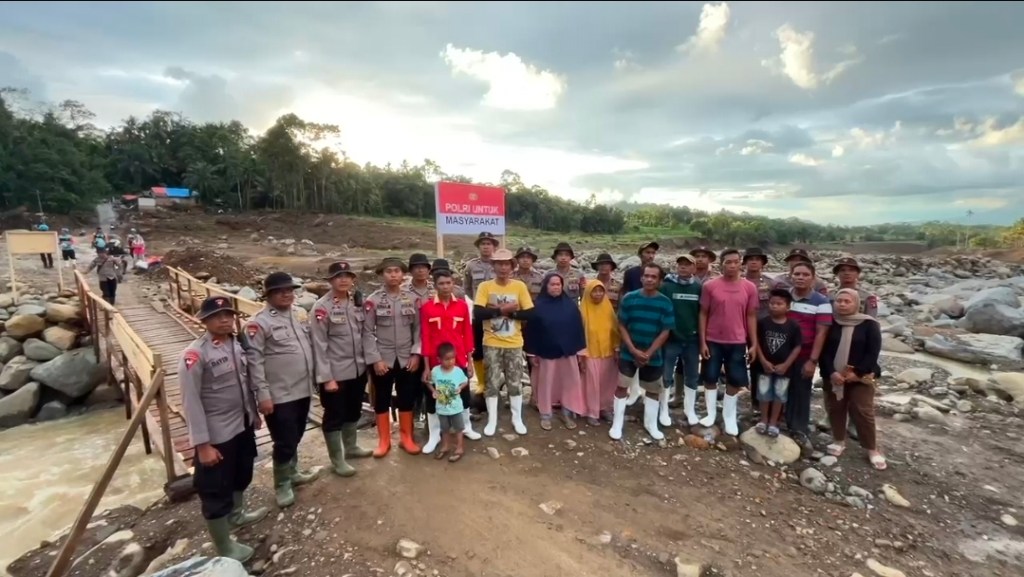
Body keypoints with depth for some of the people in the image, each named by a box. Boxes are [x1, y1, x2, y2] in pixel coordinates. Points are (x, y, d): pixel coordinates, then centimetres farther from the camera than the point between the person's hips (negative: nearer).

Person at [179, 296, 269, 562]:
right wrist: (202, 444, -19)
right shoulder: (194, 354, -21)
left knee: (241, 475, 27)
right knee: (216, 490, 9)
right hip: (217, 434, -7)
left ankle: (236, 515, 53)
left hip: (243, 426, 8)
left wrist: (254, 413, 17)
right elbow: (191, 402, -20)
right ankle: (224, 548, 27)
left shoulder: (236, 345, 1)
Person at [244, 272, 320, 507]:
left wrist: (315, 376, 14)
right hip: (279, 395, -6)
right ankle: (282, 485, 25)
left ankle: (292, 472, 41)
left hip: (303, 389, 7)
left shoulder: (300, 314, 7)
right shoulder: (259, 322, -14)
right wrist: (263, 393, -18)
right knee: (285, 442, 3)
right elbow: (254, 360, -16)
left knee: (296, 437, 21)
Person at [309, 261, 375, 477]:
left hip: (358, 369, 6)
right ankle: (337, 460, 26)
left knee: (353, 411, 22)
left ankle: (351, 447, 43)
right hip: (335, 372, -6)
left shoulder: (357, 301, 3)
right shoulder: (321, 307, -14)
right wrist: (325, 377, -16)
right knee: (334, 416, 9)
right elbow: (318, 345, -15)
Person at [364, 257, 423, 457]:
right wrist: (375, 359, -11)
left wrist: (416, 354, -4)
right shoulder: (373, 300, -5)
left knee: (407, 399, 11)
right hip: (382, 359, -2)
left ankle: (406, 438, 27)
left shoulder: (412, 299, 2)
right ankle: (384, 440, 26)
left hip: (407, 359, 2)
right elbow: (368, 332, -6)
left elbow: (418, 329, 4)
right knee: (382, 400, 10)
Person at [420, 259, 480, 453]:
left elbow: (467, 334, 2)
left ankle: (467, 427, 37)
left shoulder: (462, 305, -2)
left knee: (464, 393, 15)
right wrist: (426, 366, -7)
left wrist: (470, 360, 2)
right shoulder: (426, 307, -7)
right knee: (433, 397, 9)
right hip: (436, 361, -1)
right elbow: (425, 338, -6)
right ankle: (434, 435, 26)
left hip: (459, 360, 2)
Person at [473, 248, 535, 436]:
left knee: (515, 383, 11)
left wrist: (509, 312, -17)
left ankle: (517, 418, 28)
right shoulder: (485, 286, -5)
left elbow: (530, 313, -6)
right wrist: (501, 310, -20)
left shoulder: (520, 286, -2)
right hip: (492, 344, -1)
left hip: (514, 344, 1)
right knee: (492, 383, 8)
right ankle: (492, 420, 24)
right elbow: (478, 313, -16)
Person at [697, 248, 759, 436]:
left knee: (735, 381, 8)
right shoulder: (709, 286, -6)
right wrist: (702, 342, -6)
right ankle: (711, 413, 26)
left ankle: (729, 417, 26)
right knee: (710, 378, 9)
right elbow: (703, 315, -2)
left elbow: (751, 317, 3)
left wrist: (754, 344, 1)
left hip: (738, 342, 1)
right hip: (713, 341, -1)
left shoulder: (750, 288, -1)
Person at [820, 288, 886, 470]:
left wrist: (857, 373, -15)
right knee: (835, 410, 10)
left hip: (860, 378, -2)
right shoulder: (830, 324, 0)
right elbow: (824, 351, -4)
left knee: (863, 413, -1)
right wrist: (831, 372, -15)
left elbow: (873, 352, -9)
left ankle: (872, 449, 15)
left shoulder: (869, 325, -5)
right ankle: (839, 441, 28)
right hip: (832, 377, 3)